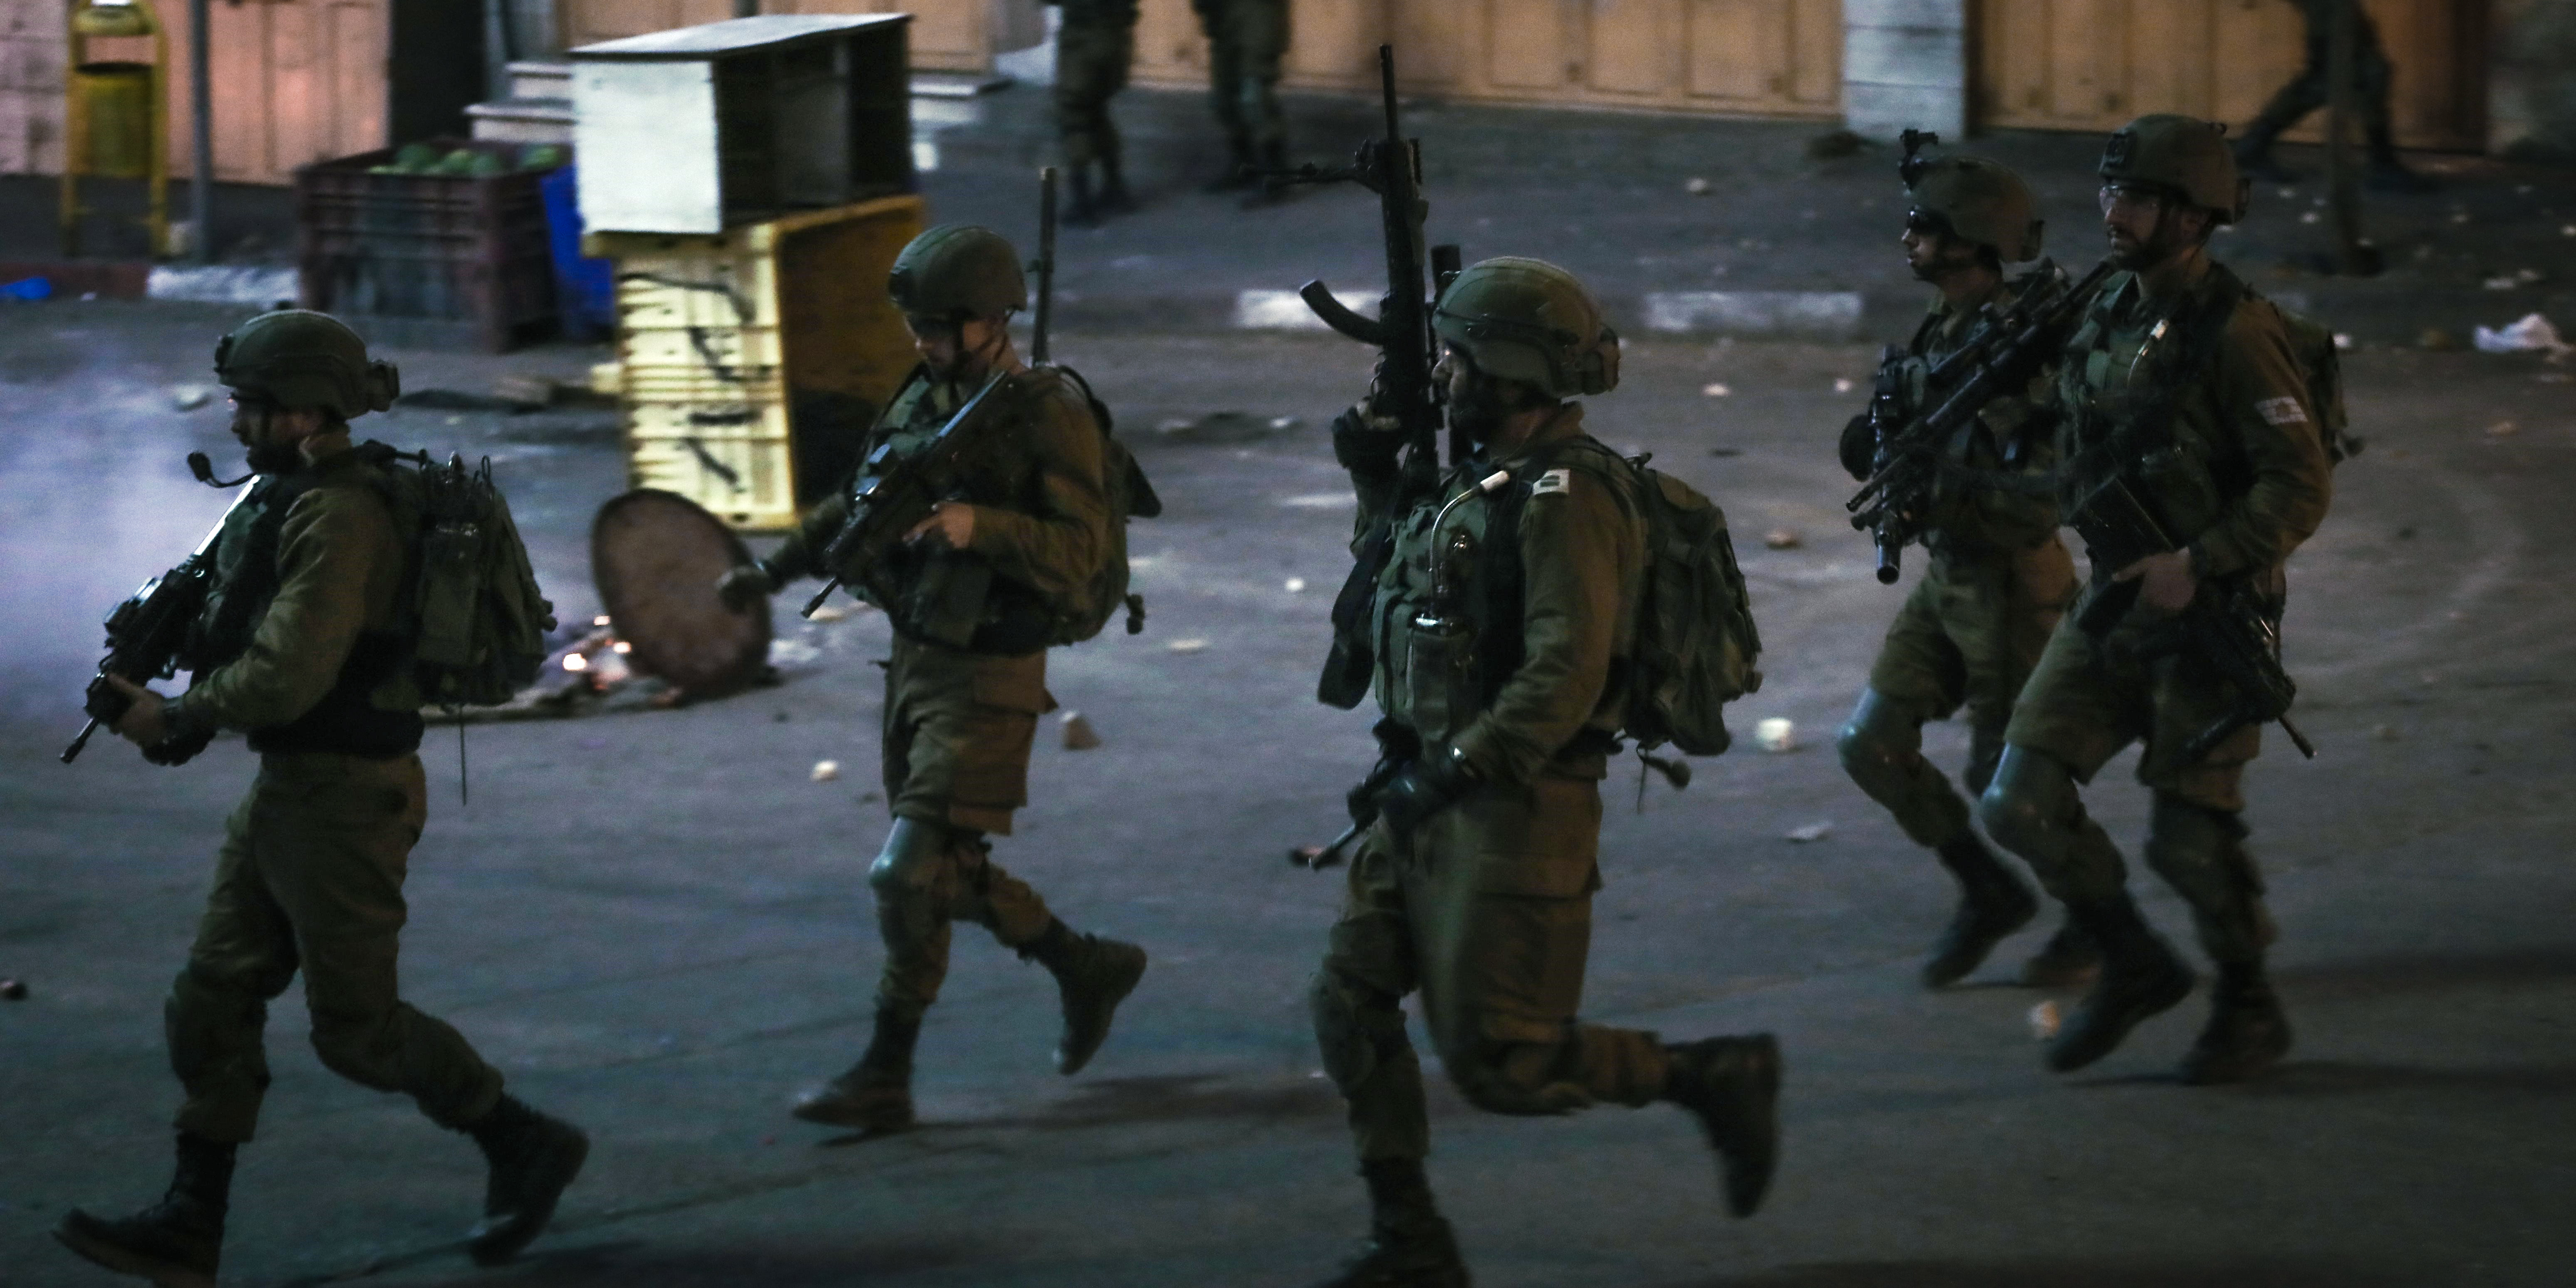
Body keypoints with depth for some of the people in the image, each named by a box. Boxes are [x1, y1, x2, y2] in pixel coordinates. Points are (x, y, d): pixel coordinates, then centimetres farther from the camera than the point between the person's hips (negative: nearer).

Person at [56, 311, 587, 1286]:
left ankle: (526, 1146, 15)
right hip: (288, 791, 10)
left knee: (356, 1024, 0)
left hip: (344, 798, -10)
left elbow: (286, 677, -26)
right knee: (214, 998, 7)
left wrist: (173, 717, -11)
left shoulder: (338, 518, -22)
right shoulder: (300, 499, 11)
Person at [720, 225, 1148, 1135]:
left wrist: (979, 526, -37)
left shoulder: (1050, 418, -15)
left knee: (912, 876, -10)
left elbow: (1078, 554, -23)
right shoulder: (927, 398, 7)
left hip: (987, 681, -8)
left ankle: (885, 1080, -1)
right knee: (951, 873, 16)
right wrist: (773, 571, 18)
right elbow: (860, 504, 21)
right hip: (915, 662, 8)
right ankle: (1087, 970, 36)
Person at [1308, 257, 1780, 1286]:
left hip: (1514, 812, -9)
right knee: (1350, 1005, 5)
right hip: (1435, 798, 9)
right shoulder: (1491, 477, 11)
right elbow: (1405, 576, 29)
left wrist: (1451, 772, -25)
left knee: (1498, 1061, -5)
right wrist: (1377, 478, 14)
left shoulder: (1566, 497, -19)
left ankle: (1713, 1077, 10)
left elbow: (1566, 672, -27)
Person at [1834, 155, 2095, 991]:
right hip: (1946, 579, 9)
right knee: (1872, 746, 5)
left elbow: (2041, 498, -26)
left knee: (2007, 780, 0)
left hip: (2008, 587, -9)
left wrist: (1935, 498, -30)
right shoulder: (1943, 330, 6)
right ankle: (1990, 896, 20)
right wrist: (1884, 443, -4)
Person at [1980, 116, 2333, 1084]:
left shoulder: (2236, 334, -17)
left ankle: (2250, 1011, 21)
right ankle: (2134, 968, 18)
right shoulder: (2107, 315, 6)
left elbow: (2302, 489, -19)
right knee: (2024, 803, -2)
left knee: (2188, 838, -2)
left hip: (2209, 613, -7)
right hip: (2114, 604, 7)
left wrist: (2196, 568, -24)